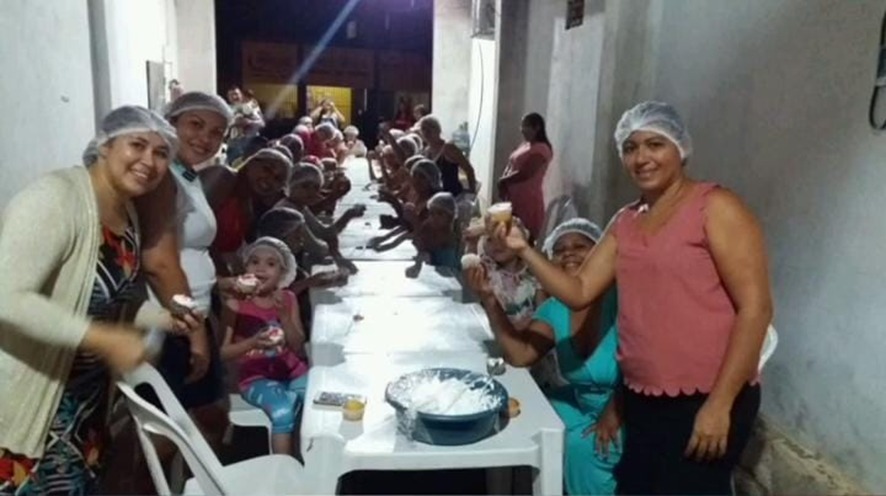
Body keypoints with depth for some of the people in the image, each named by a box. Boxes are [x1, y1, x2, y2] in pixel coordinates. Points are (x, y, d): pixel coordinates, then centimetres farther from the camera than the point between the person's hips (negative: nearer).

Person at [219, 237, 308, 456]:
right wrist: (252, 342, -23)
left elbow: (298, 347, -2)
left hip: (294, 372, 4)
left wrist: (284, 315, -15)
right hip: (257, 378, -3)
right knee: (283, 410, -31)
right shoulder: (236, 304, -5)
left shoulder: (288, 299, 3)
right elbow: (222, 352, -7)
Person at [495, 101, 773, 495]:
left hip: (705, 401, -6)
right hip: (643, 399, 6)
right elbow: (578, 292, 7)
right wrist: (524, 250, -6)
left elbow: (755, 307, -14)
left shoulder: (715, 207, -9)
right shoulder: (625, 223, 10)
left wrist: (720, 403, -17)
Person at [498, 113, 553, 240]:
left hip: (528, 201, -9)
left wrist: (503, 182, -8)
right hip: (513, 199, 9)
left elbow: (524, 174, -20)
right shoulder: (524, 144, 16)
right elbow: (510, 166, 16)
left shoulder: (541, 149, -12)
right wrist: (504, 183, -3)